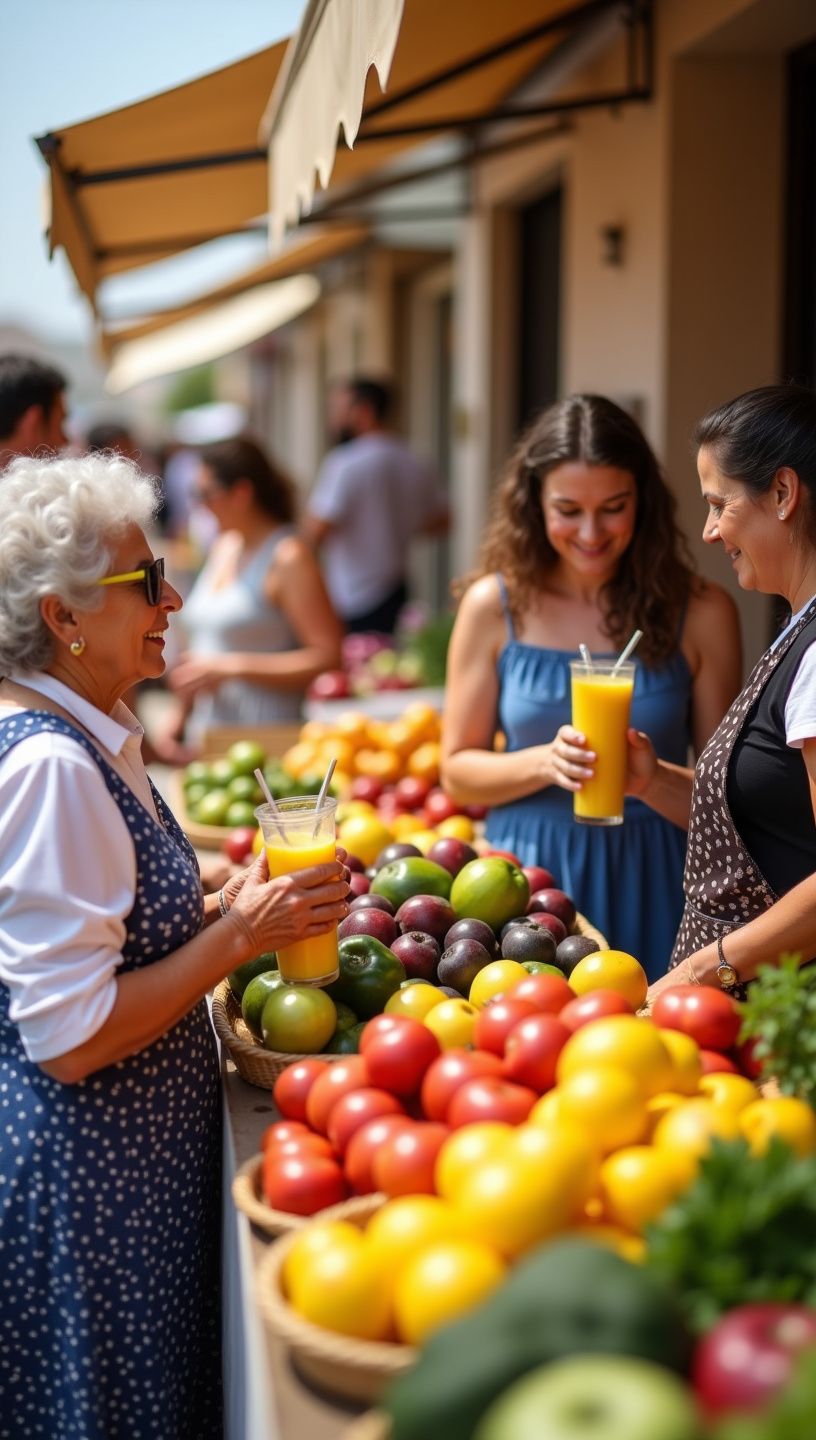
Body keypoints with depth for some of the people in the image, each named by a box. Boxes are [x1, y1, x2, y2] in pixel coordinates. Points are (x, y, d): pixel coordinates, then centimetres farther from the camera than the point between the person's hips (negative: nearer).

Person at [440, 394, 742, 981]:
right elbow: (458, 771, 3)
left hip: (650, 884, 0)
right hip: (528, 872, 1)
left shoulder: (701, 613, -2)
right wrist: (546, 762, -13)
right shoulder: (494, 607, 0)